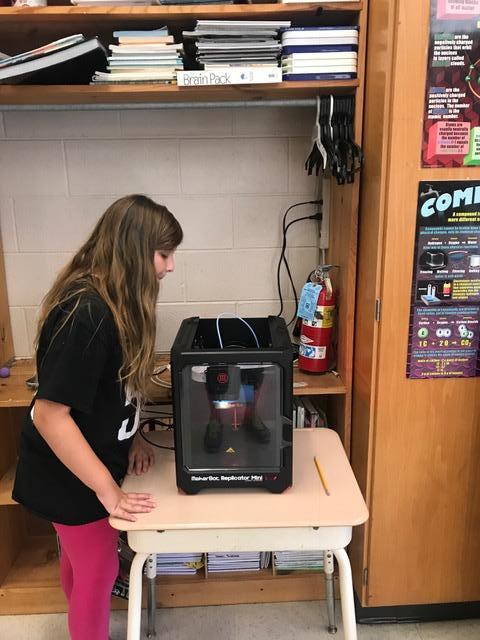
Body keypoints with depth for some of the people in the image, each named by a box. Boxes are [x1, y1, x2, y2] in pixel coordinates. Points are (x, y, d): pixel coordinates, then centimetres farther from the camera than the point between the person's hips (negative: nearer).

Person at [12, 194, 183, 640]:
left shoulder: (111, 301, -2)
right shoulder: (86, 315, -32)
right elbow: (48, 414, -32)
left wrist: (131, 435, 1)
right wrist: (107, 489, -27)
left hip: (90, 459, 9)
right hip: (70, 476, -9)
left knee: (80, 560, 29)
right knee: (97, 570, 12)